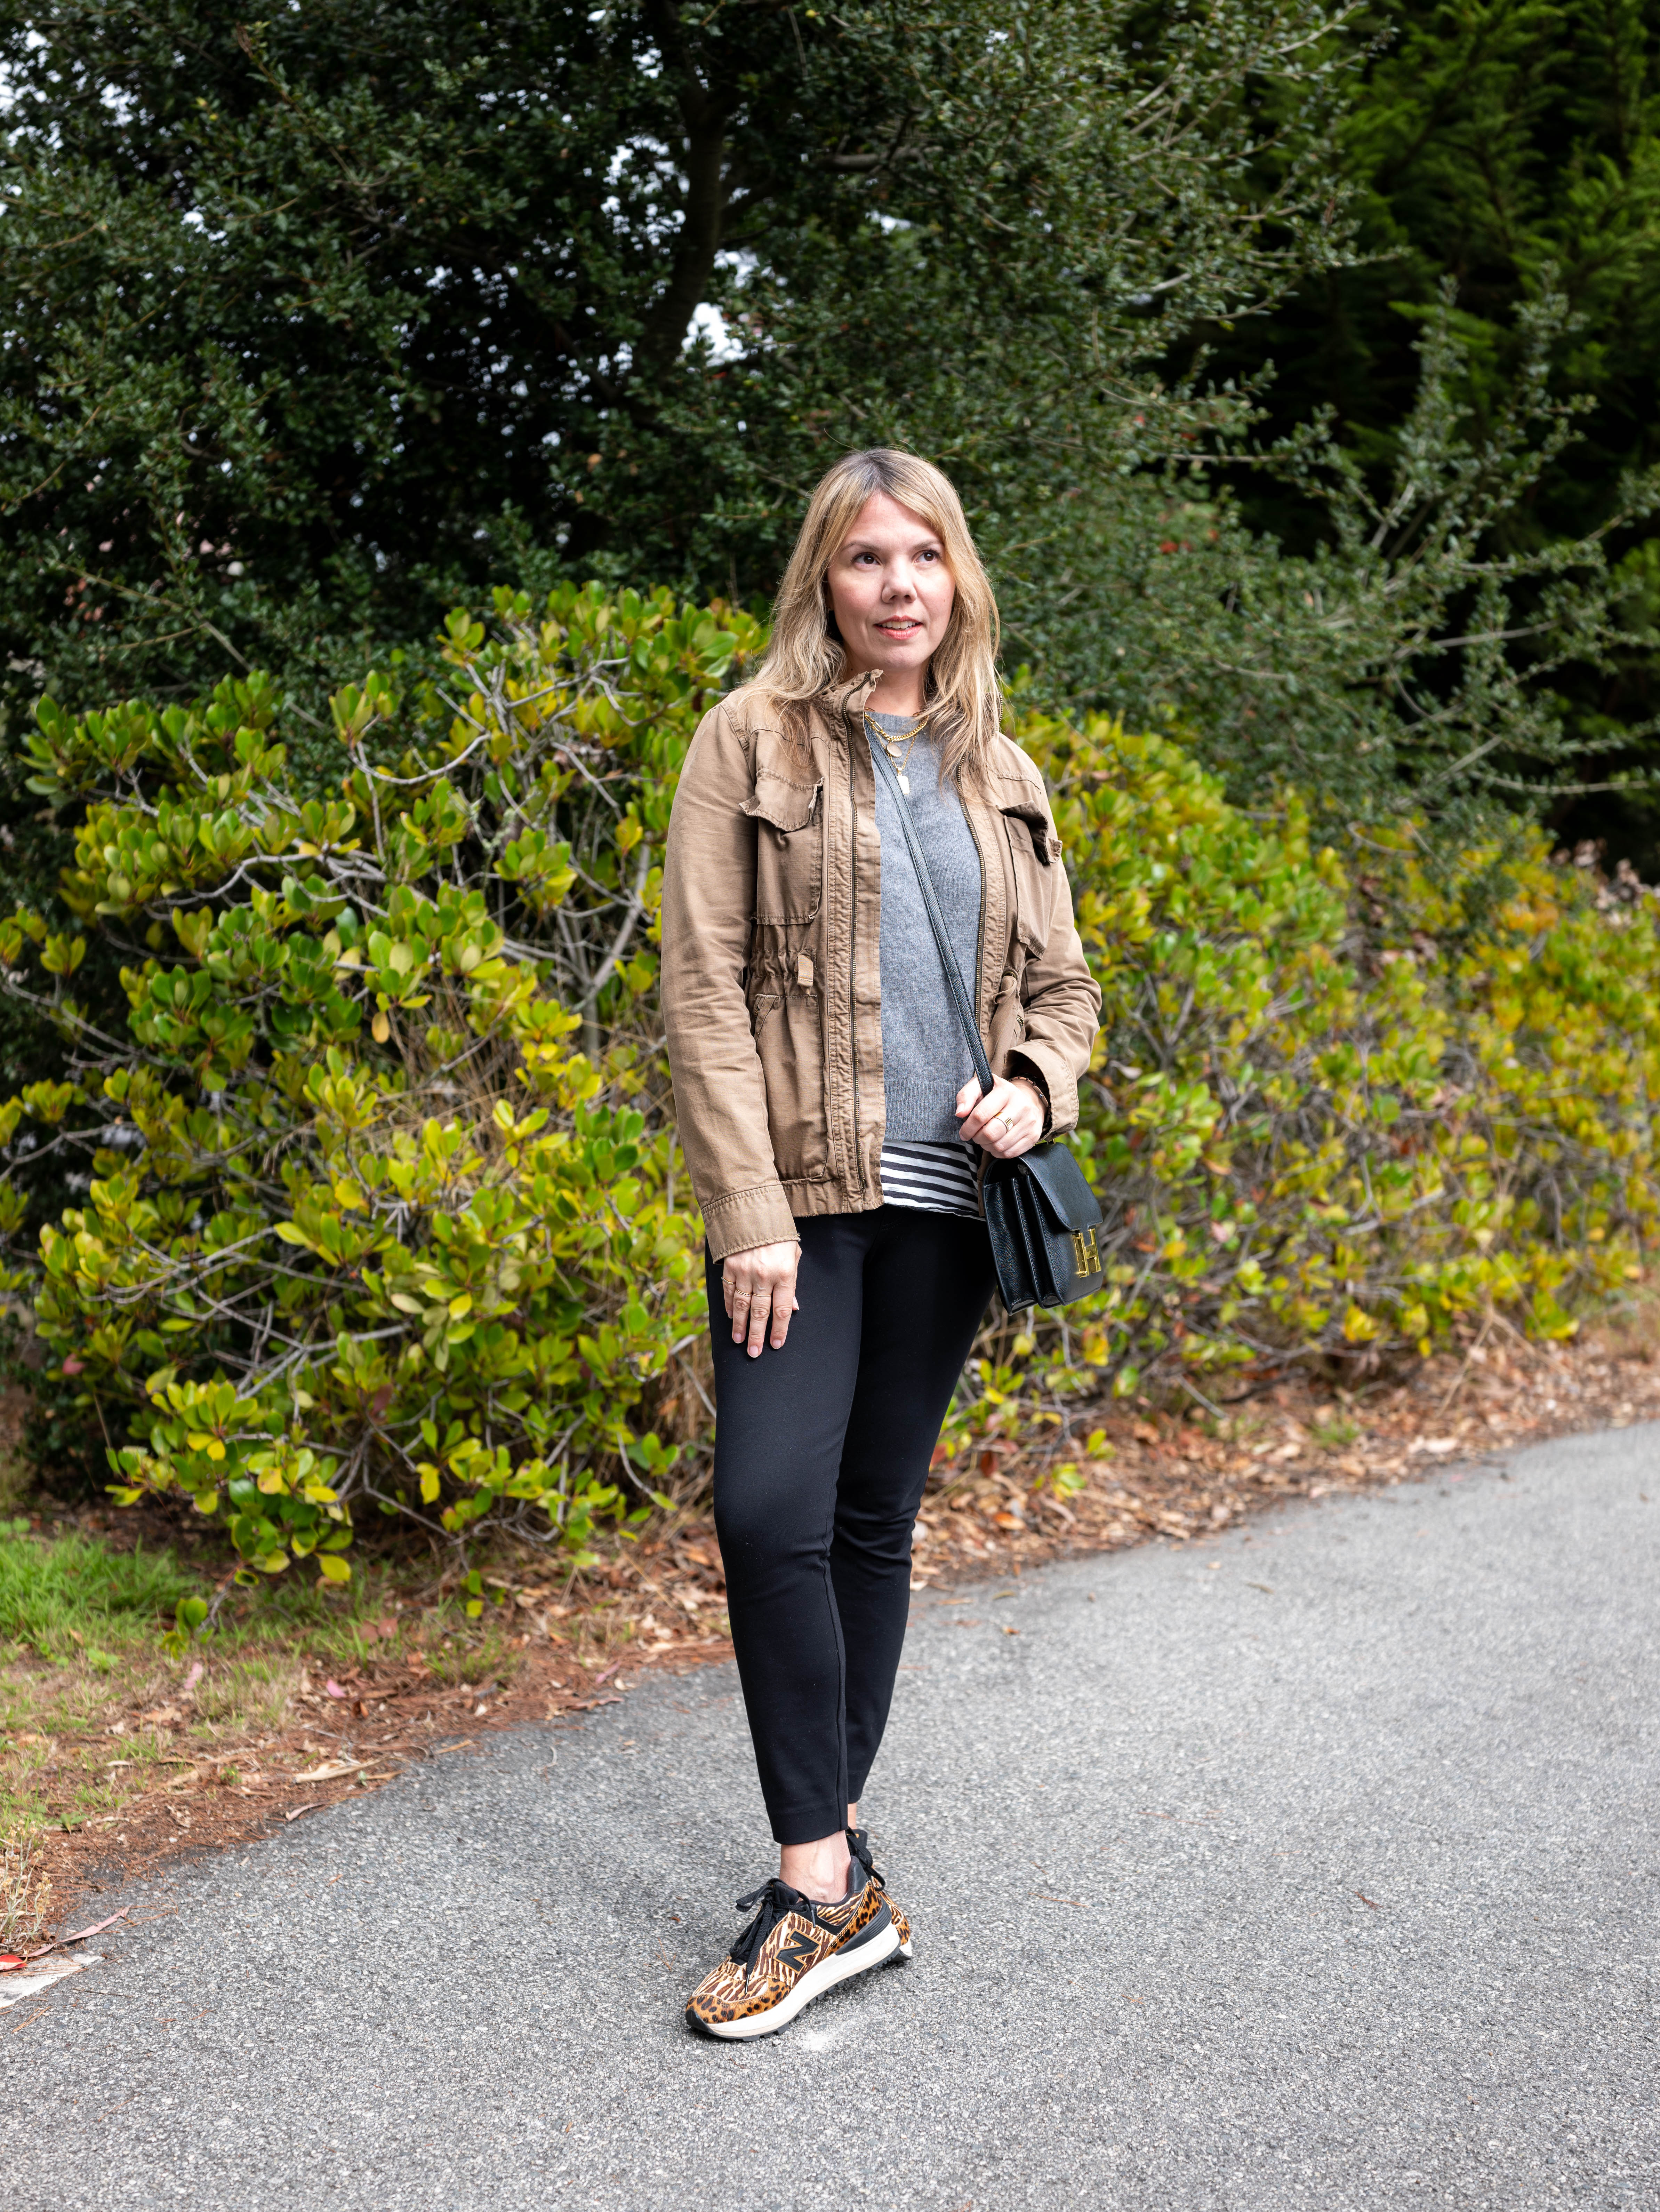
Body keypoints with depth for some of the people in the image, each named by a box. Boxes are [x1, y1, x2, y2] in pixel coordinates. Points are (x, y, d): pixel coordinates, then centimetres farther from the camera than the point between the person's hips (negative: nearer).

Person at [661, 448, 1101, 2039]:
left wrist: (1035, 1090, -3)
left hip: (943, 1195, 4)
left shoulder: (999, 774, 14)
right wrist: (750, 1211, -13)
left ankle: (829, 1842, 20)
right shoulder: (755, 740, 1)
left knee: (876, 1521, 9)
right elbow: (704, 986, -6)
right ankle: (827, 1880, -3)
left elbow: (1060, 982, 20)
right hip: (802, 1192, -4)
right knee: (771, 1511, -14)